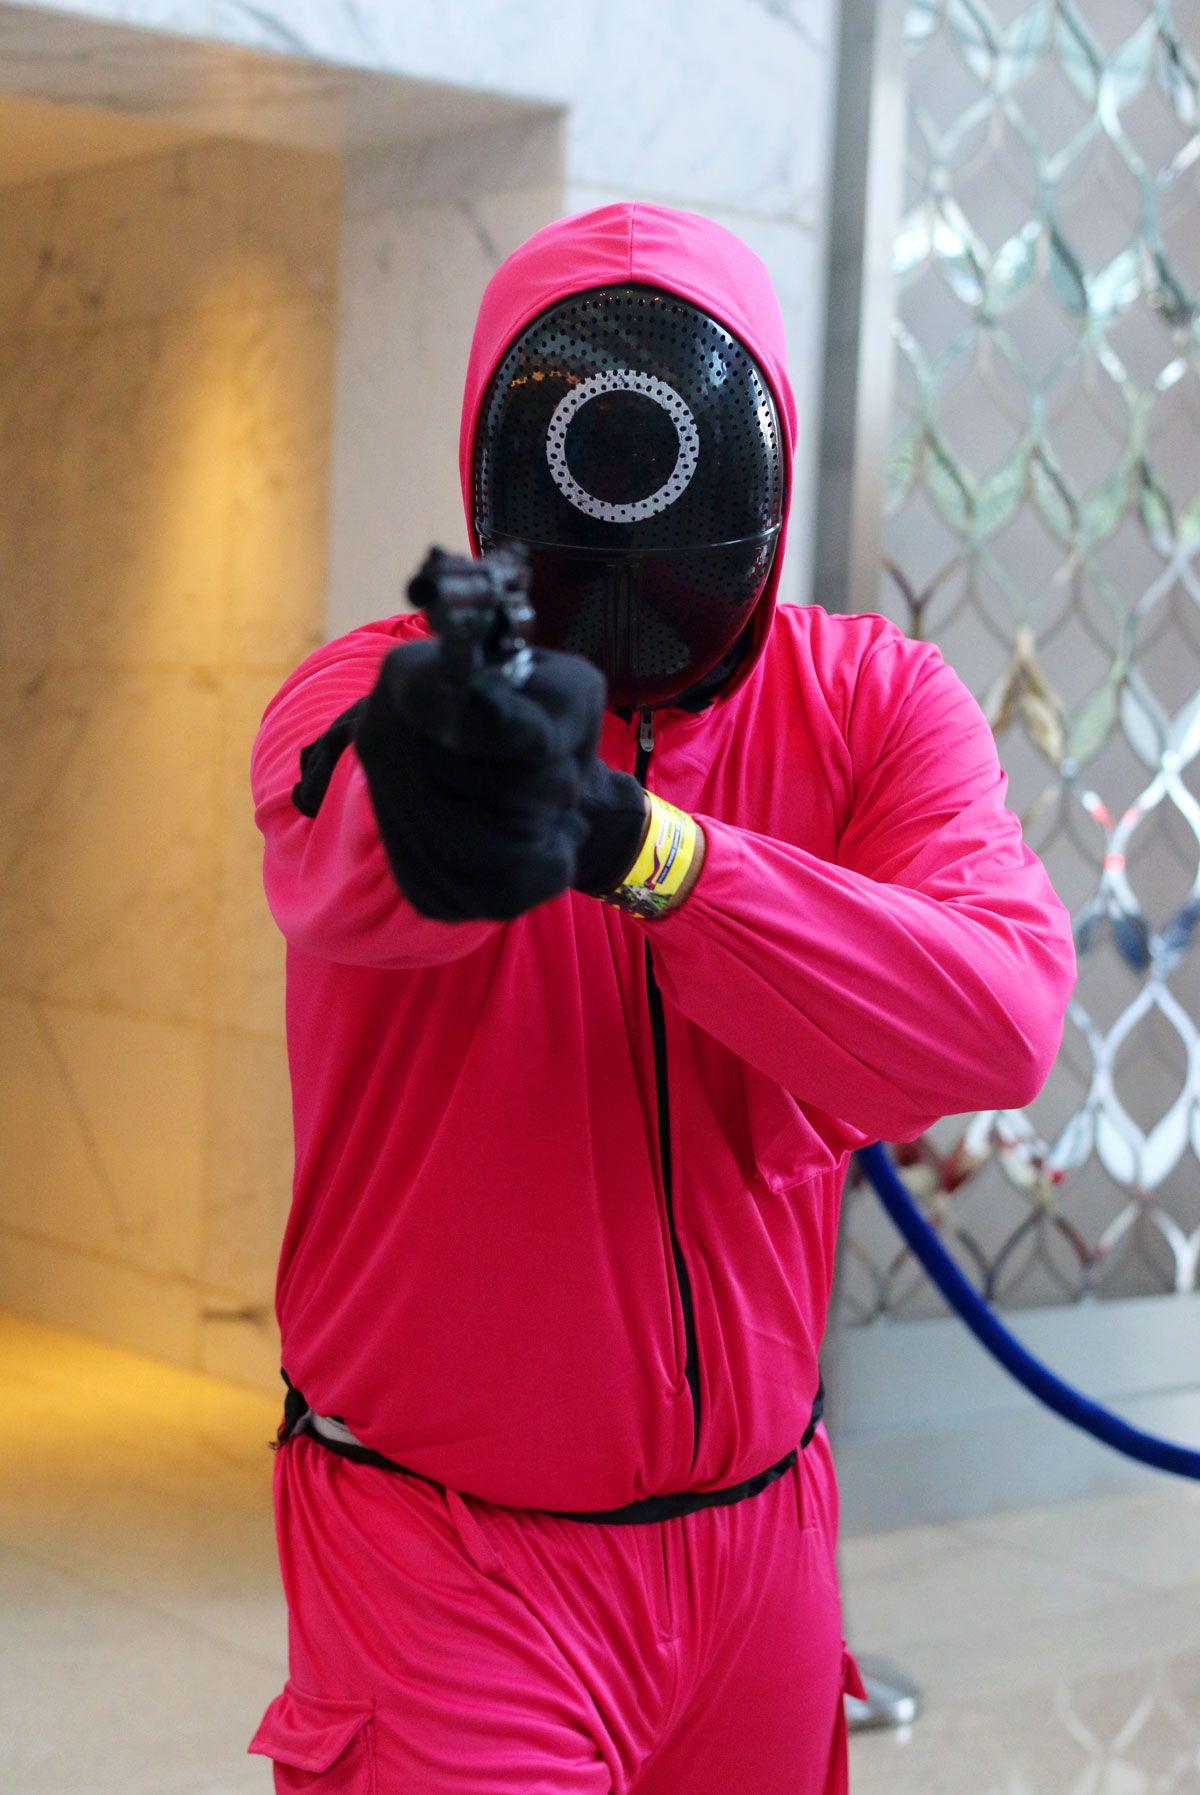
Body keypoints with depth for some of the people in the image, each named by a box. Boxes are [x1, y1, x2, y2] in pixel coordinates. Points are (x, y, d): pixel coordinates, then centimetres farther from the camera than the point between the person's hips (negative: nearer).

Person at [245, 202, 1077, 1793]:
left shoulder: (877, 705, -5)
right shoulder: (379, 693, -11)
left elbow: (1004, 1018, -25)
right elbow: (328, 870, -36)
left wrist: (637, 841, -40)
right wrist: (429, 805, -61)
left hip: (759, 1535, 3)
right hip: (442, 1557, -3)